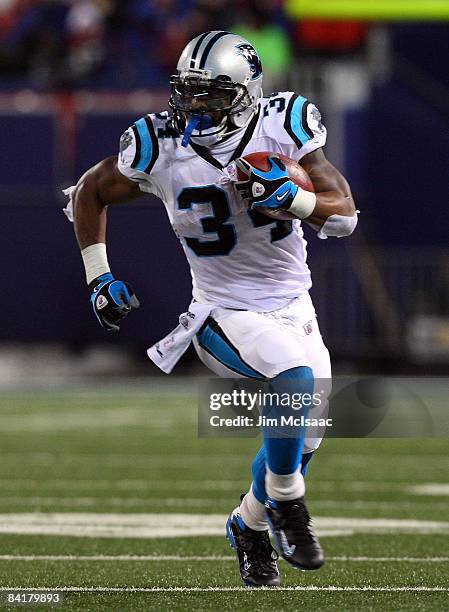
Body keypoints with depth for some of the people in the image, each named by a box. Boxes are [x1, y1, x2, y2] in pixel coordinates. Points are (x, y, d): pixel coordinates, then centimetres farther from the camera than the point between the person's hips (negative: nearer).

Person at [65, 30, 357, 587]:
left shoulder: (281, 129, -14)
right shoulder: (162, 148, -15)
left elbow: (344, 213, -13)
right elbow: (90, 192, 3)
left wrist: (288, 196, -32)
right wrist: (98, 278, -1)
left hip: (292, 306, 3)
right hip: (225, 314, -3)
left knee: (301, 440, 11)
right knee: (296, 377, -31)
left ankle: (249, 524, 41)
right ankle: (286, 503, -9)